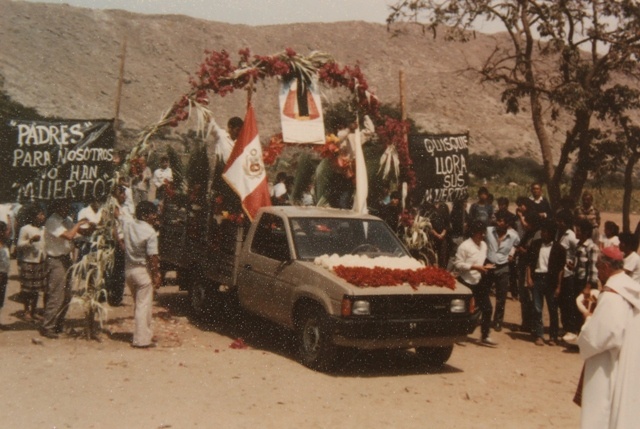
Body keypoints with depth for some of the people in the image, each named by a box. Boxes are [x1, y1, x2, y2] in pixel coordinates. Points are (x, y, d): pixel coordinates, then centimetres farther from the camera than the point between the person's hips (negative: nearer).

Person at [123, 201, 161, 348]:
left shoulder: (127, 225, -1)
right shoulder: (150, 232, -19)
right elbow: (152, 257, -20)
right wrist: (157, 275, -13)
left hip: (129, 269, 8)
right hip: (143, 271, -7)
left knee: (138, 304, 18)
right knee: (144, 305, -1)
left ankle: (146, 334, 29)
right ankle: (142, 339, 1)